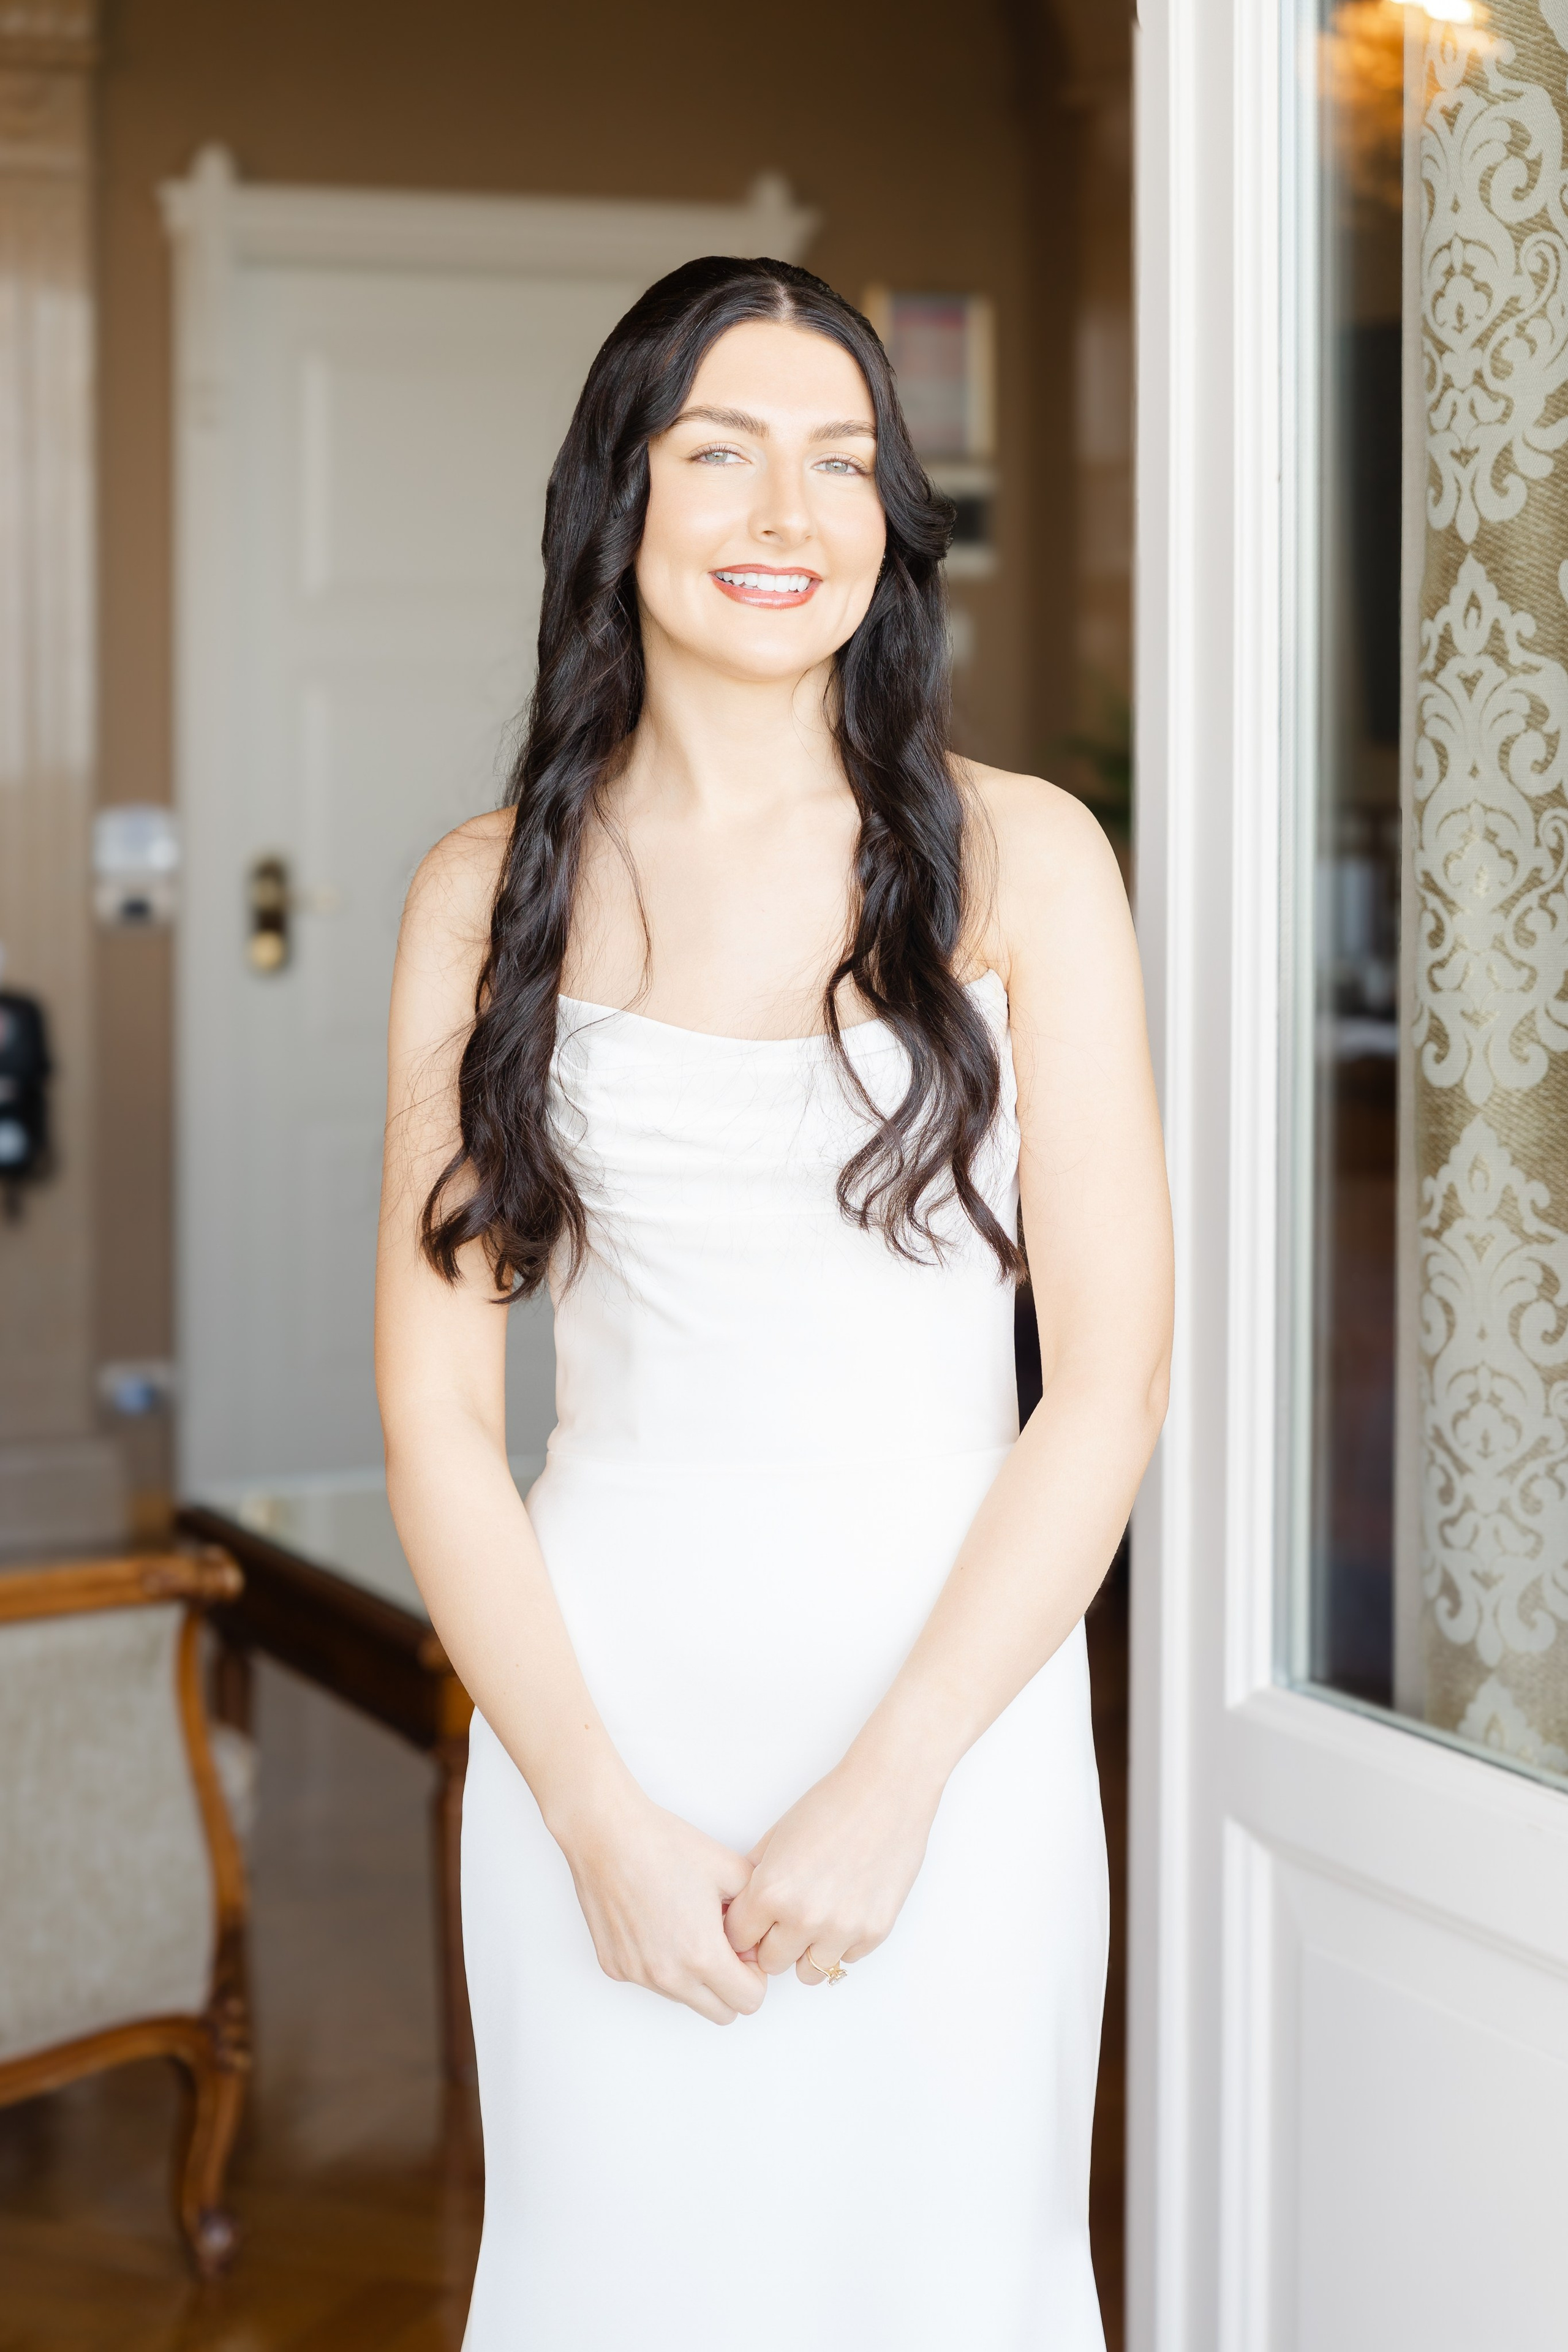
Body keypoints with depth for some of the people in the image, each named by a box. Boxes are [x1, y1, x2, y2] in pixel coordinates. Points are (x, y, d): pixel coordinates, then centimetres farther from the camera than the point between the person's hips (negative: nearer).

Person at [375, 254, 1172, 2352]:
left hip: (950, 1695, -1)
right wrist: (600, 1812, -8)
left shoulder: (1019, 861, -2)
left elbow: (1113, 1376, -5)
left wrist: (887, 1785, -11)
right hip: (598, 1698, 1)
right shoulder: (490, 896, 2)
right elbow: (437, 1409, 1)